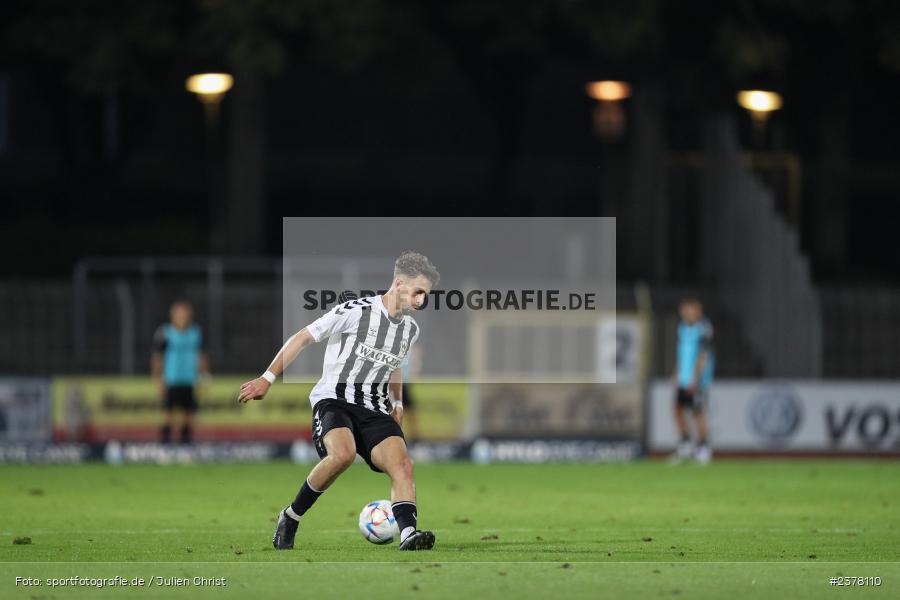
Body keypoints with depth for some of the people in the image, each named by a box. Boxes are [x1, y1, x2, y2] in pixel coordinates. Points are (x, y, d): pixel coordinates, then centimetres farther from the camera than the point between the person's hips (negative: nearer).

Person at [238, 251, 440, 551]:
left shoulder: (411, 329, 12)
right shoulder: (356, 311, -9)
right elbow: (303, 337, -3)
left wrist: (397, 403, 24)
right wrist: (268, 378, -4)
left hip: (374, 410, 6)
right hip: (334, 400, -6)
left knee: (402, 464, -21)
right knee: (343, 453, -34)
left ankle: (408, 534, -36)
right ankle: (290, 517, -15)